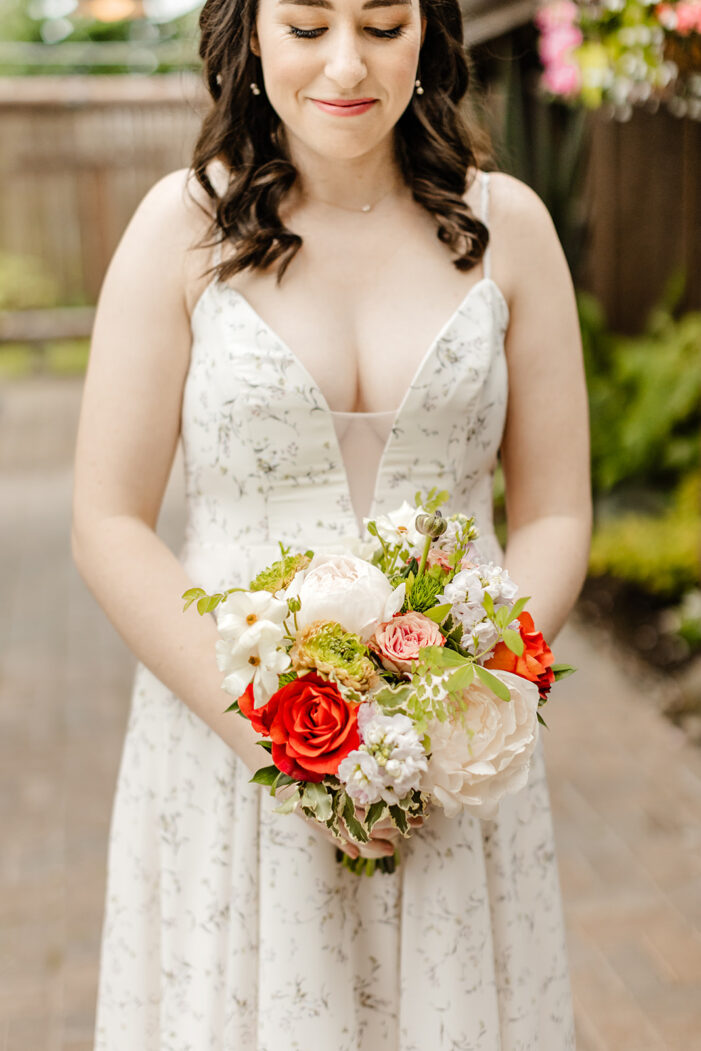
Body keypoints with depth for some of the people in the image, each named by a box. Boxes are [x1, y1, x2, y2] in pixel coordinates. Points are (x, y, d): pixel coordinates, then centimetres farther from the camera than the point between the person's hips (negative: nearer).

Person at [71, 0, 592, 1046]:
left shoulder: (504, 223, -1)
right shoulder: (183, 225, -5)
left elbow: (557, 516, 2)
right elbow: (109, 529, -5)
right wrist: (265, 731, -15)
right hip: (224, 742, -1)